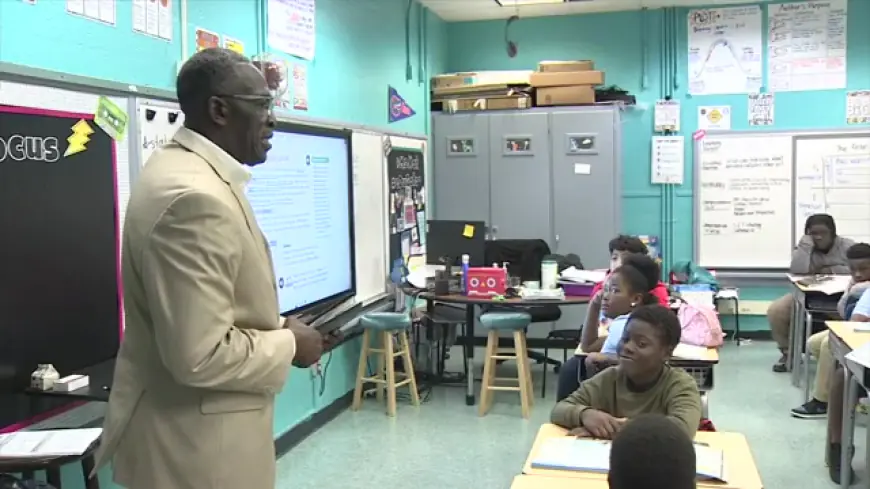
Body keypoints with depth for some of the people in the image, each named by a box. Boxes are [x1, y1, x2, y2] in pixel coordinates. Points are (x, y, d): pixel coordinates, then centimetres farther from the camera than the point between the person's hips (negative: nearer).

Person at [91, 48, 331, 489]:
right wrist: (288, 345, -14)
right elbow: (201, 355, -29)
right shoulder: (195, 195, -26)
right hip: (198, 448, -10)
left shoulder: (187, 171, 8)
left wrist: (276, 325, 8)